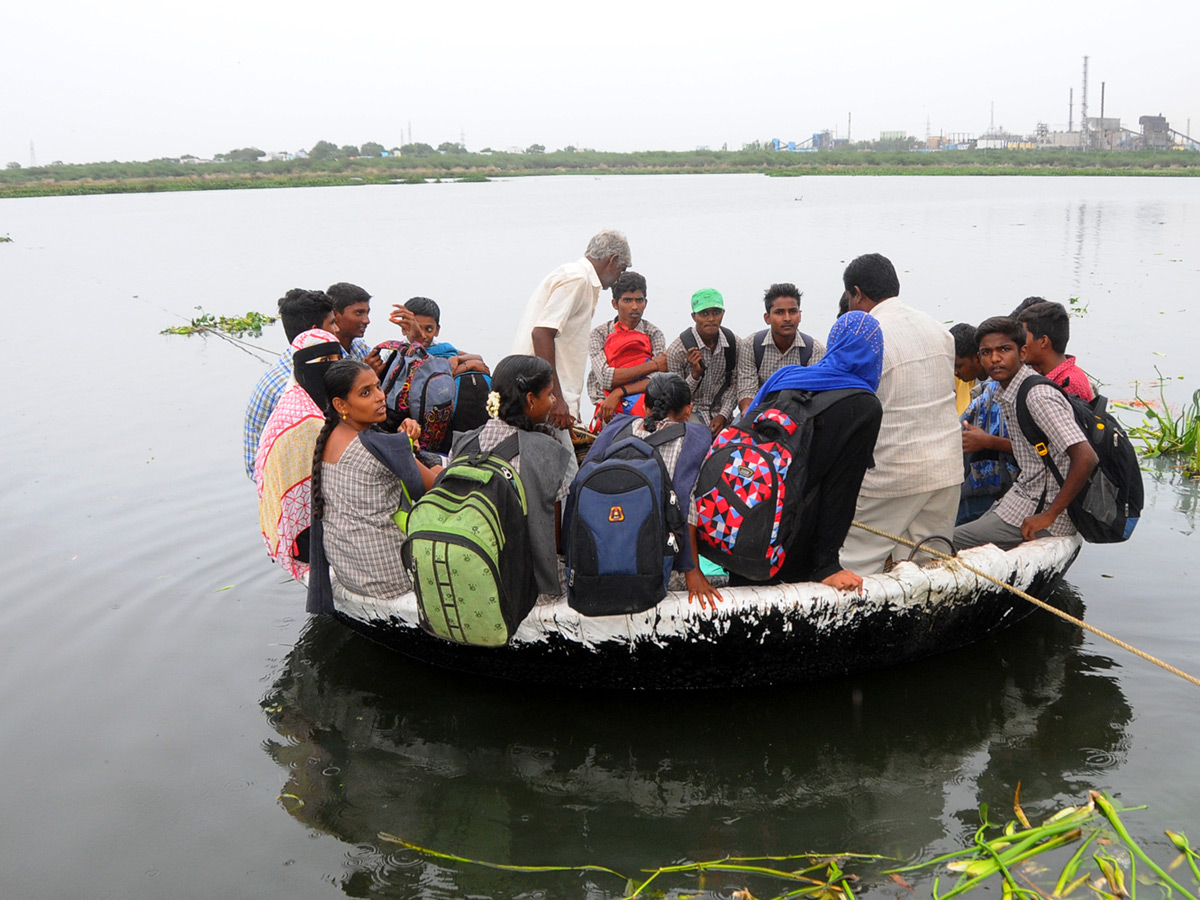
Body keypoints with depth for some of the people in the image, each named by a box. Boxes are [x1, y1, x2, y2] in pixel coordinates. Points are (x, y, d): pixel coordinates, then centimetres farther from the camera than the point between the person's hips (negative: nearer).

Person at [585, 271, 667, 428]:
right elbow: (606, 378, -9)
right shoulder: (599, 334, 6)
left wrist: (619, 392, -18)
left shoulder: (653, 334, 10)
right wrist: (653, 365, -8)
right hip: (609, 410, -2)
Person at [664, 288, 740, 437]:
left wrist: (723, 415, -8)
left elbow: (734, 384, 5)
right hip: (690, 411, -3)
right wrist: (695, 374, -24)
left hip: (720, 411, 4)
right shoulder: (677, 349, -13)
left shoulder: (734, 342, -2)